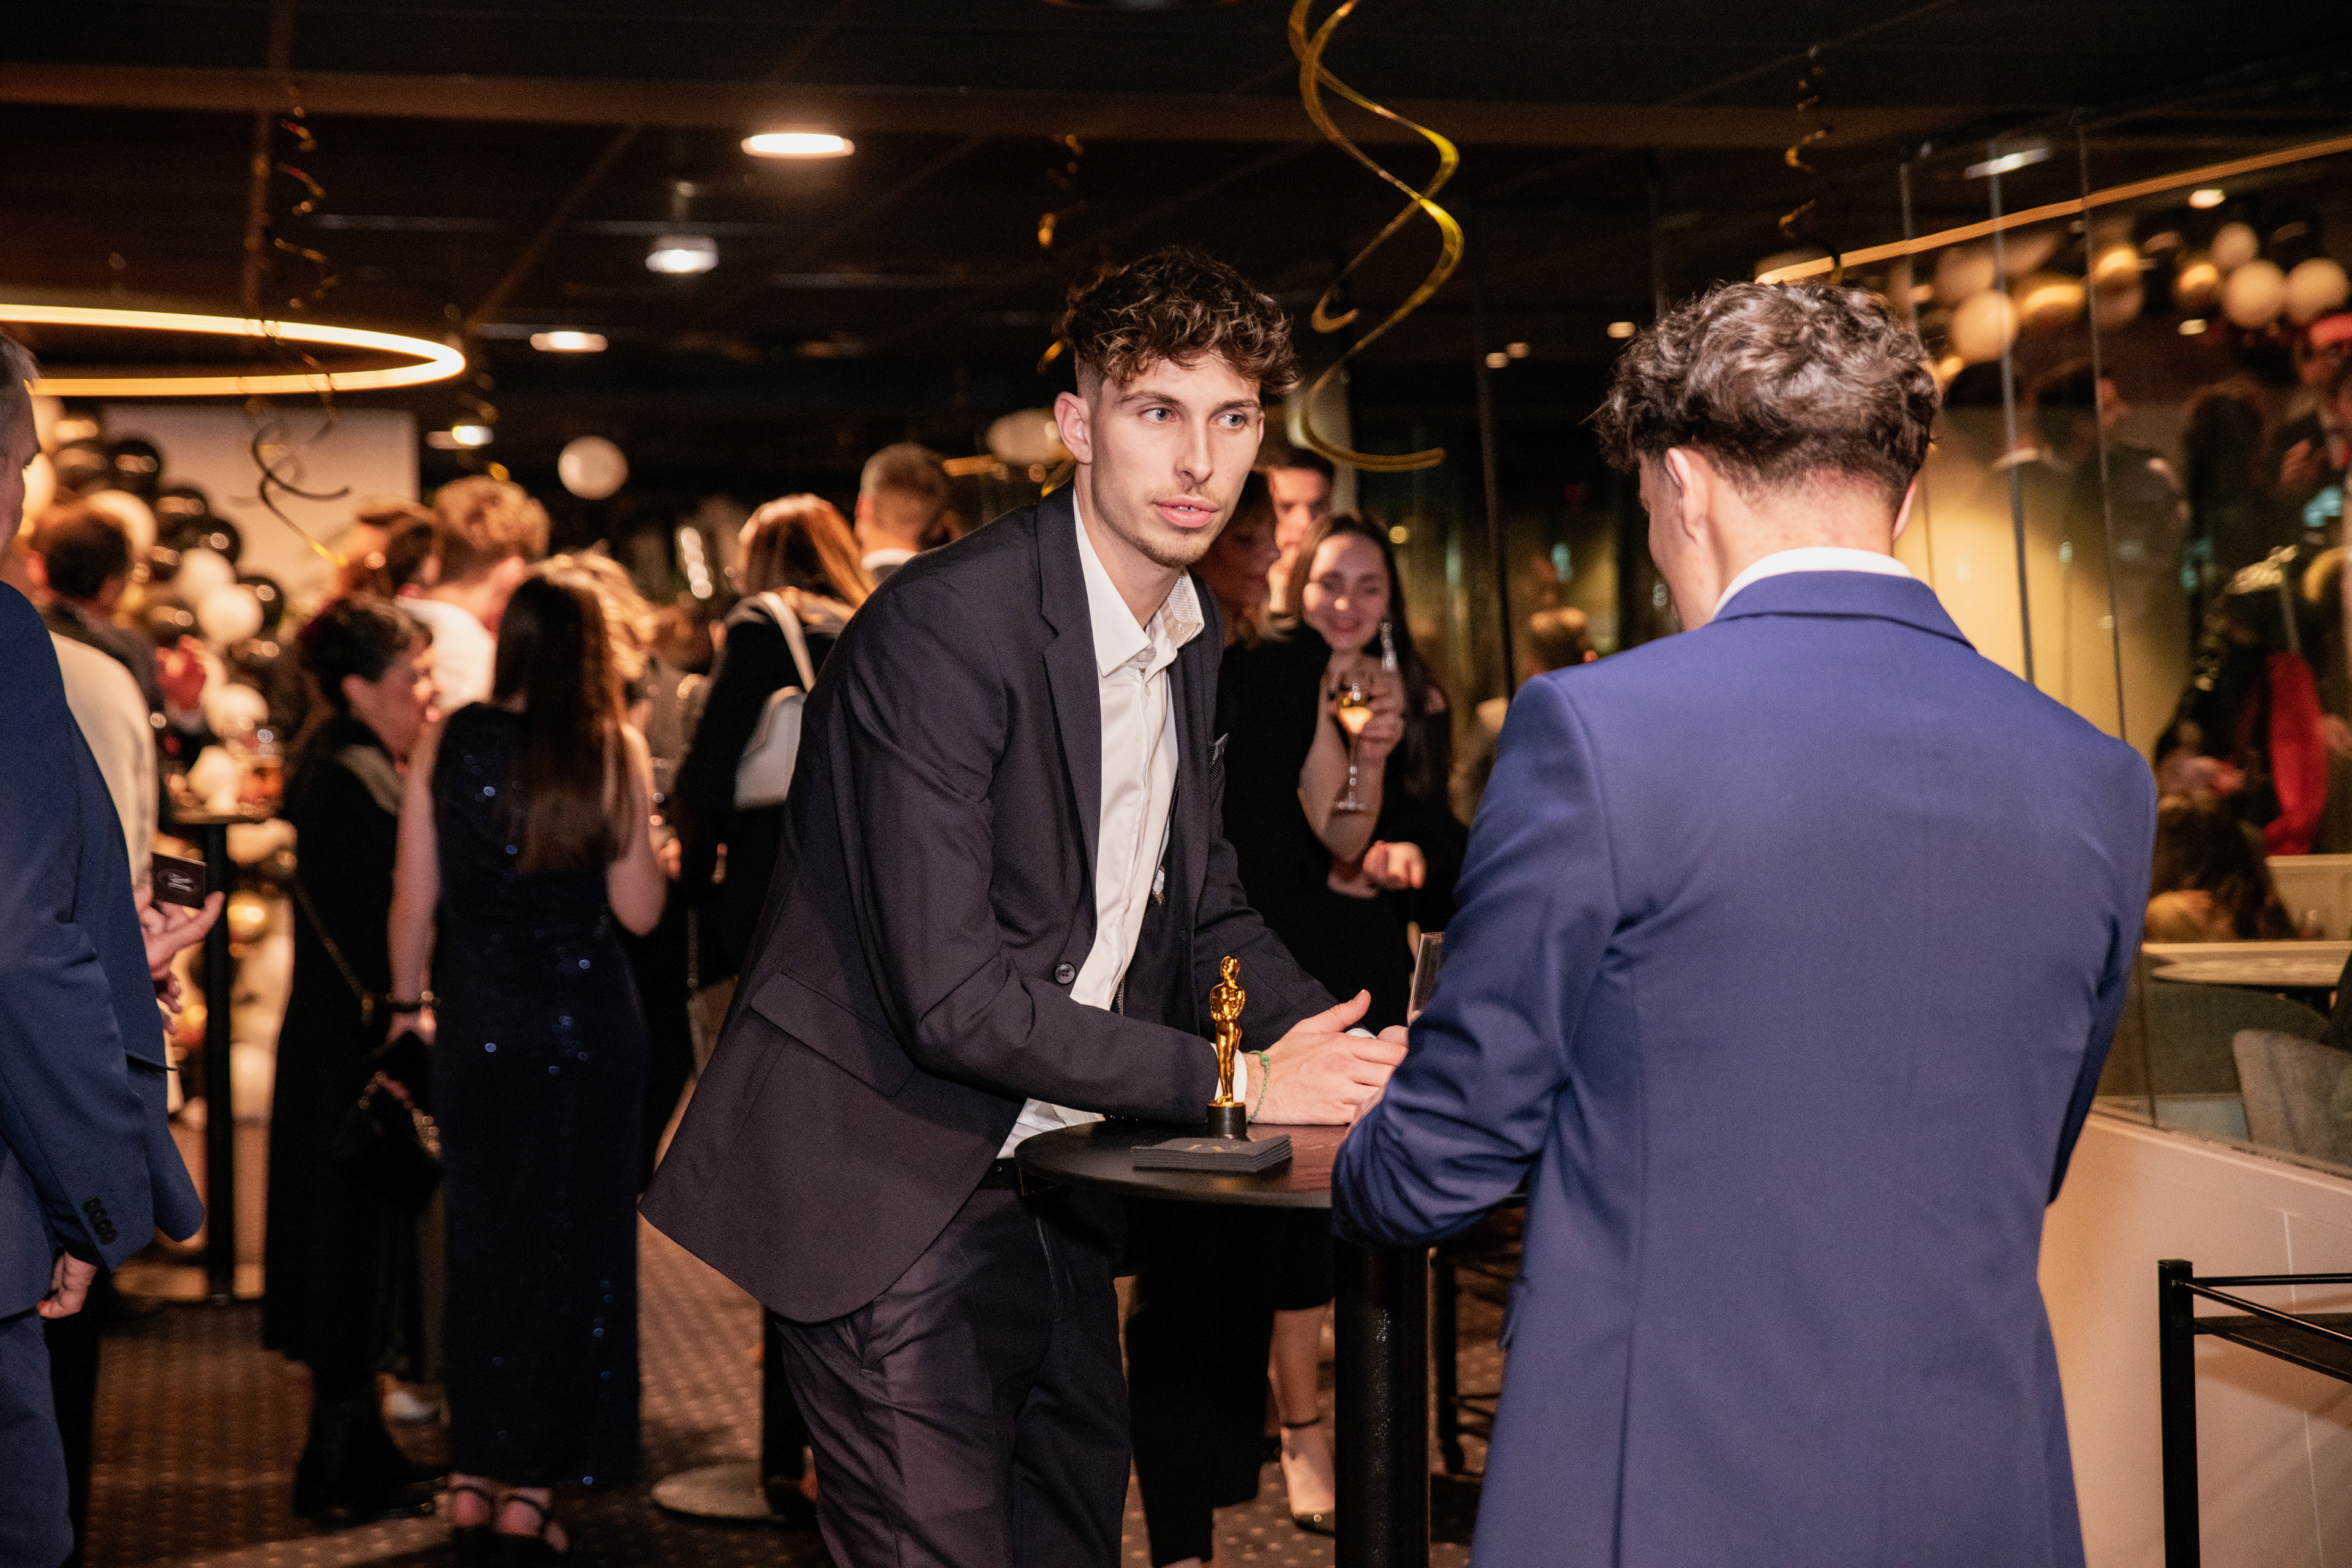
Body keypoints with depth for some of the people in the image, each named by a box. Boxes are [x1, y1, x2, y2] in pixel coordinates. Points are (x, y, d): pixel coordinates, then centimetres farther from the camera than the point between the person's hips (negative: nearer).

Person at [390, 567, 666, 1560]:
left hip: (476, 1023, 3)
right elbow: (639, 910, -7)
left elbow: (413, 898, 1)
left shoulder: (446, 745, -1)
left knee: (481, 1244, 14)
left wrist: (408, 1001, 13)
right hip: (586, 1021, -2)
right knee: (573, 1249, 8)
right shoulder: (612, 753, -8)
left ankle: (471, 1481, 16)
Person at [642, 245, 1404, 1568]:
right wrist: (1235, 1083, -20)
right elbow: (952, 998, -25)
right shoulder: (943, 627, -21)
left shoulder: (1193, 637, 7)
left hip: (1051, 1186, 8)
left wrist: (1347, 1048, -5)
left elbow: (1206, 913, 15)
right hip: (894, 1197, -8)